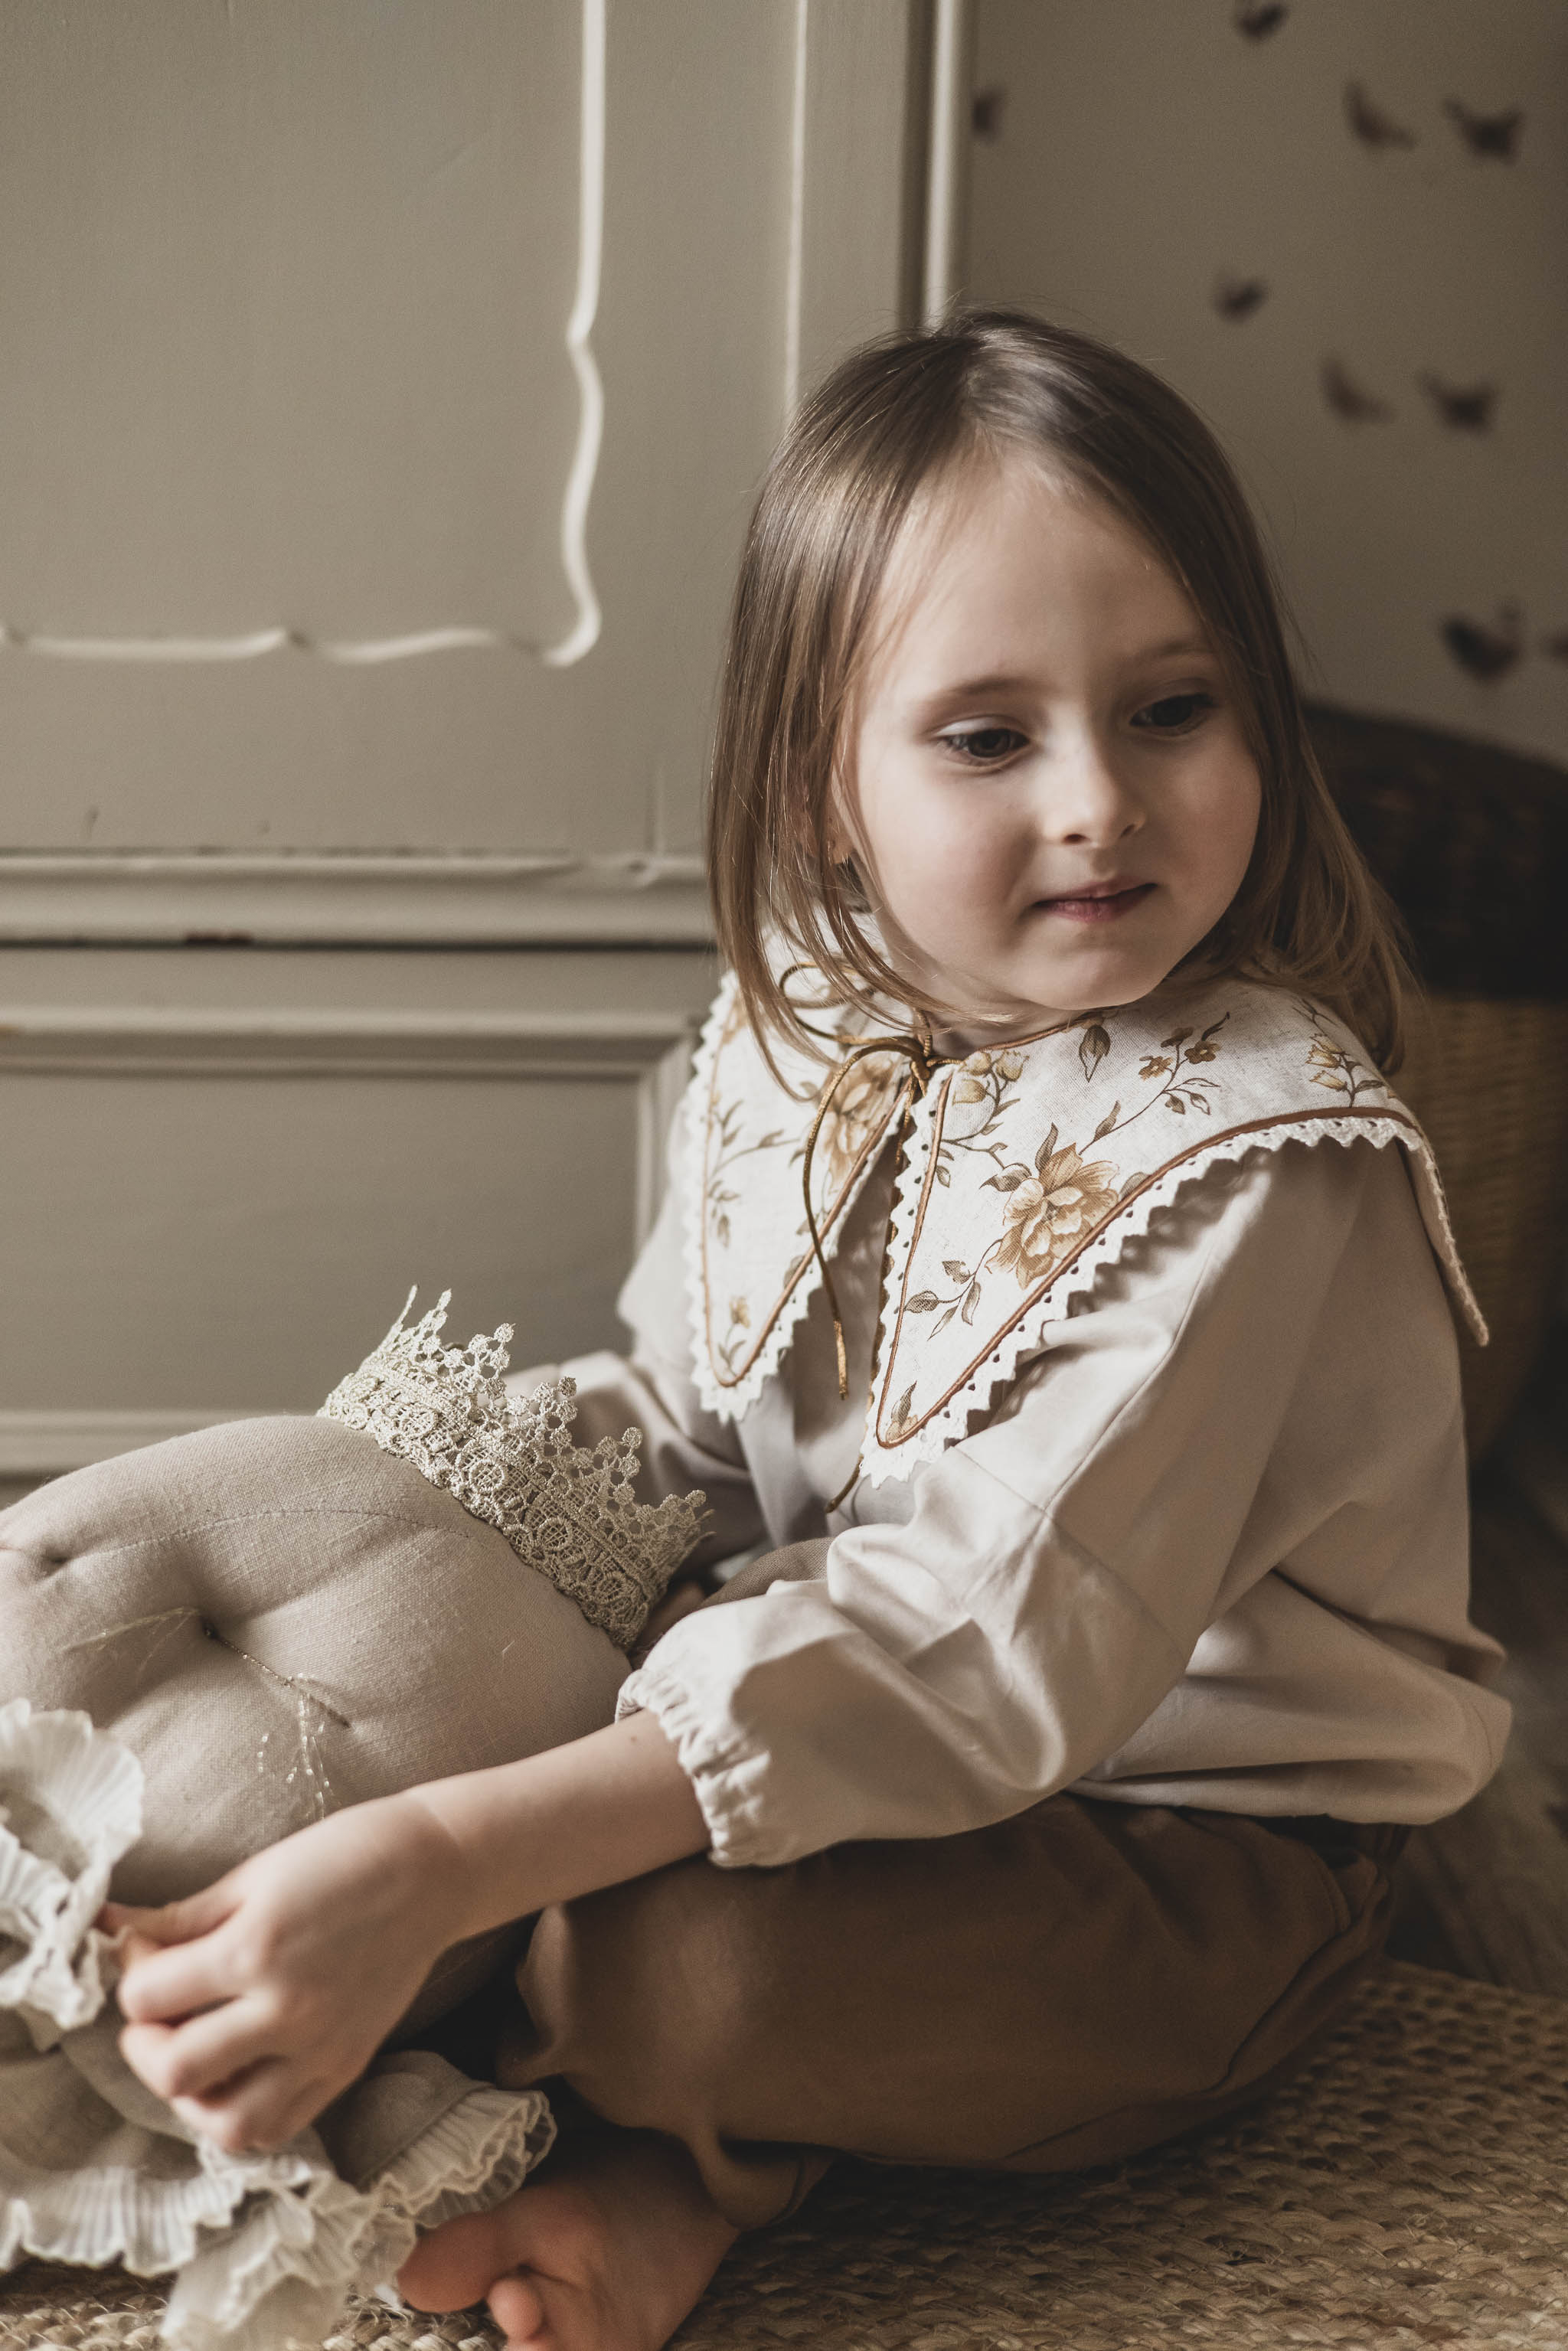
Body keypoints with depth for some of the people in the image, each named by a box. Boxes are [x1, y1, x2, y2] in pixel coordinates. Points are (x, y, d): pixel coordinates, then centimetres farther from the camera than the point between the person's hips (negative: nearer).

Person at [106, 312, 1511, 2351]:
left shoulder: (1245, 1144, -26)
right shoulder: (798, 1034, -2)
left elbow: (994, 1648, -34)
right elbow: (672, 1417, 10)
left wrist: (439, 1866, -41)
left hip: (1195, 1842, -7)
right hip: (822, 1717, 7)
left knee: (684, 1967, -31)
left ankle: (665, 2132, 2)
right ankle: (695, 2166, -7)